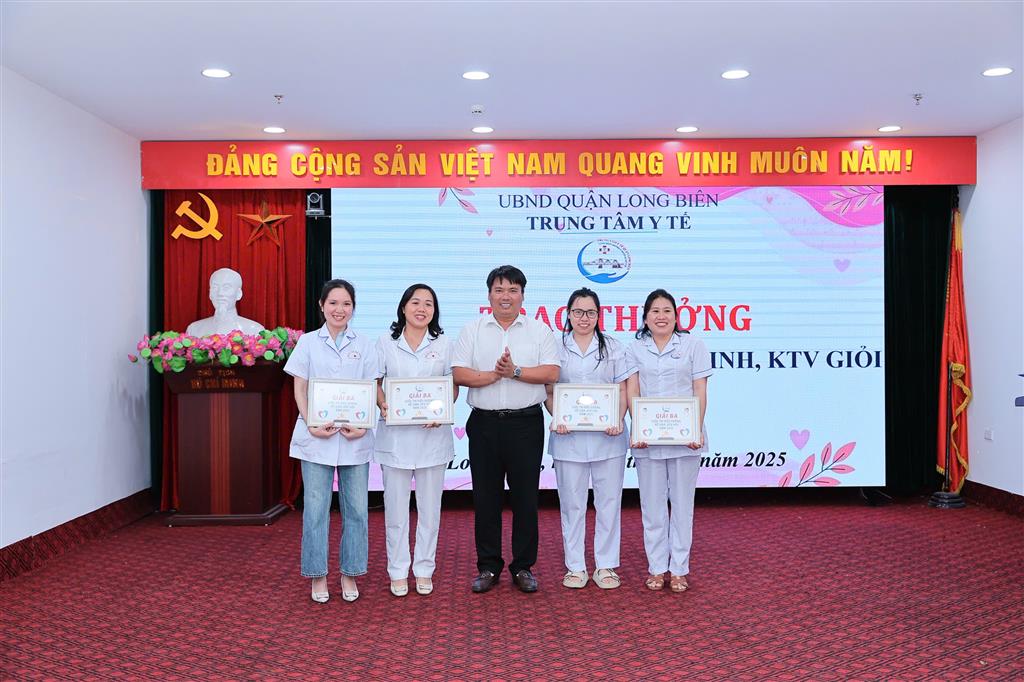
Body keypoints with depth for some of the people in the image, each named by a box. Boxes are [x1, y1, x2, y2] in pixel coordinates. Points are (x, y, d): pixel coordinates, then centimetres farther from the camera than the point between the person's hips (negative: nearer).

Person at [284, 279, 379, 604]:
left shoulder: (364, 345, 7)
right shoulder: (308, 342, 5)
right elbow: (300, 388, 3)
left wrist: (362, 426, -11)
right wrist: (312, 424, -12)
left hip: (354, 437, 1)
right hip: (316, 437, -1)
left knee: (356, 509, 5)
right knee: (315, 508, 2)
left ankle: (349, 574, 19)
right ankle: (318, 576, 17)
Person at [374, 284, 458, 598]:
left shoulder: (443, 344, 6)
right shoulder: (386, 343, 5)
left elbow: (453, 386, 5)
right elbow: (376, 383, 4)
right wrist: (382, 404, -16)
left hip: (432, 434, 1)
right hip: (395, 434, 0)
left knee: (429, 506, 8)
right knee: (396, 506, 5)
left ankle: (424, 570, 21)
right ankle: (398, 572, 19)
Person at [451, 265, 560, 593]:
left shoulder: (539, 330, 5)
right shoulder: (472, 331, 7)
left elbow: (551, 372, -6)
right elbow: (459, 373, -5)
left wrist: (515, 371, -16)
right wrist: (494, 375, -17)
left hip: (526, 422, -1)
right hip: (484, 422, 1)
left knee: (525, 496, 5)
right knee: (485, 496, 7)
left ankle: (523, 567, 18)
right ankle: (488, 567, 20)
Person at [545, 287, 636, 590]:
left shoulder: (613, 347, 8)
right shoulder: (556, 348, 7)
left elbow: (622, 391, 5)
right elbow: (548, 391, 6)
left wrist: (618, 420, -10)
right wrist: (556, 418, -11)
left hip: (608, 436, 1)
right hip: (569, 437, 0)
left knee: (609, 501, 5)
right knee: (572, 502, 6)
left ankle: (605, 566, 18)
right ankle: (575, 567, 18)